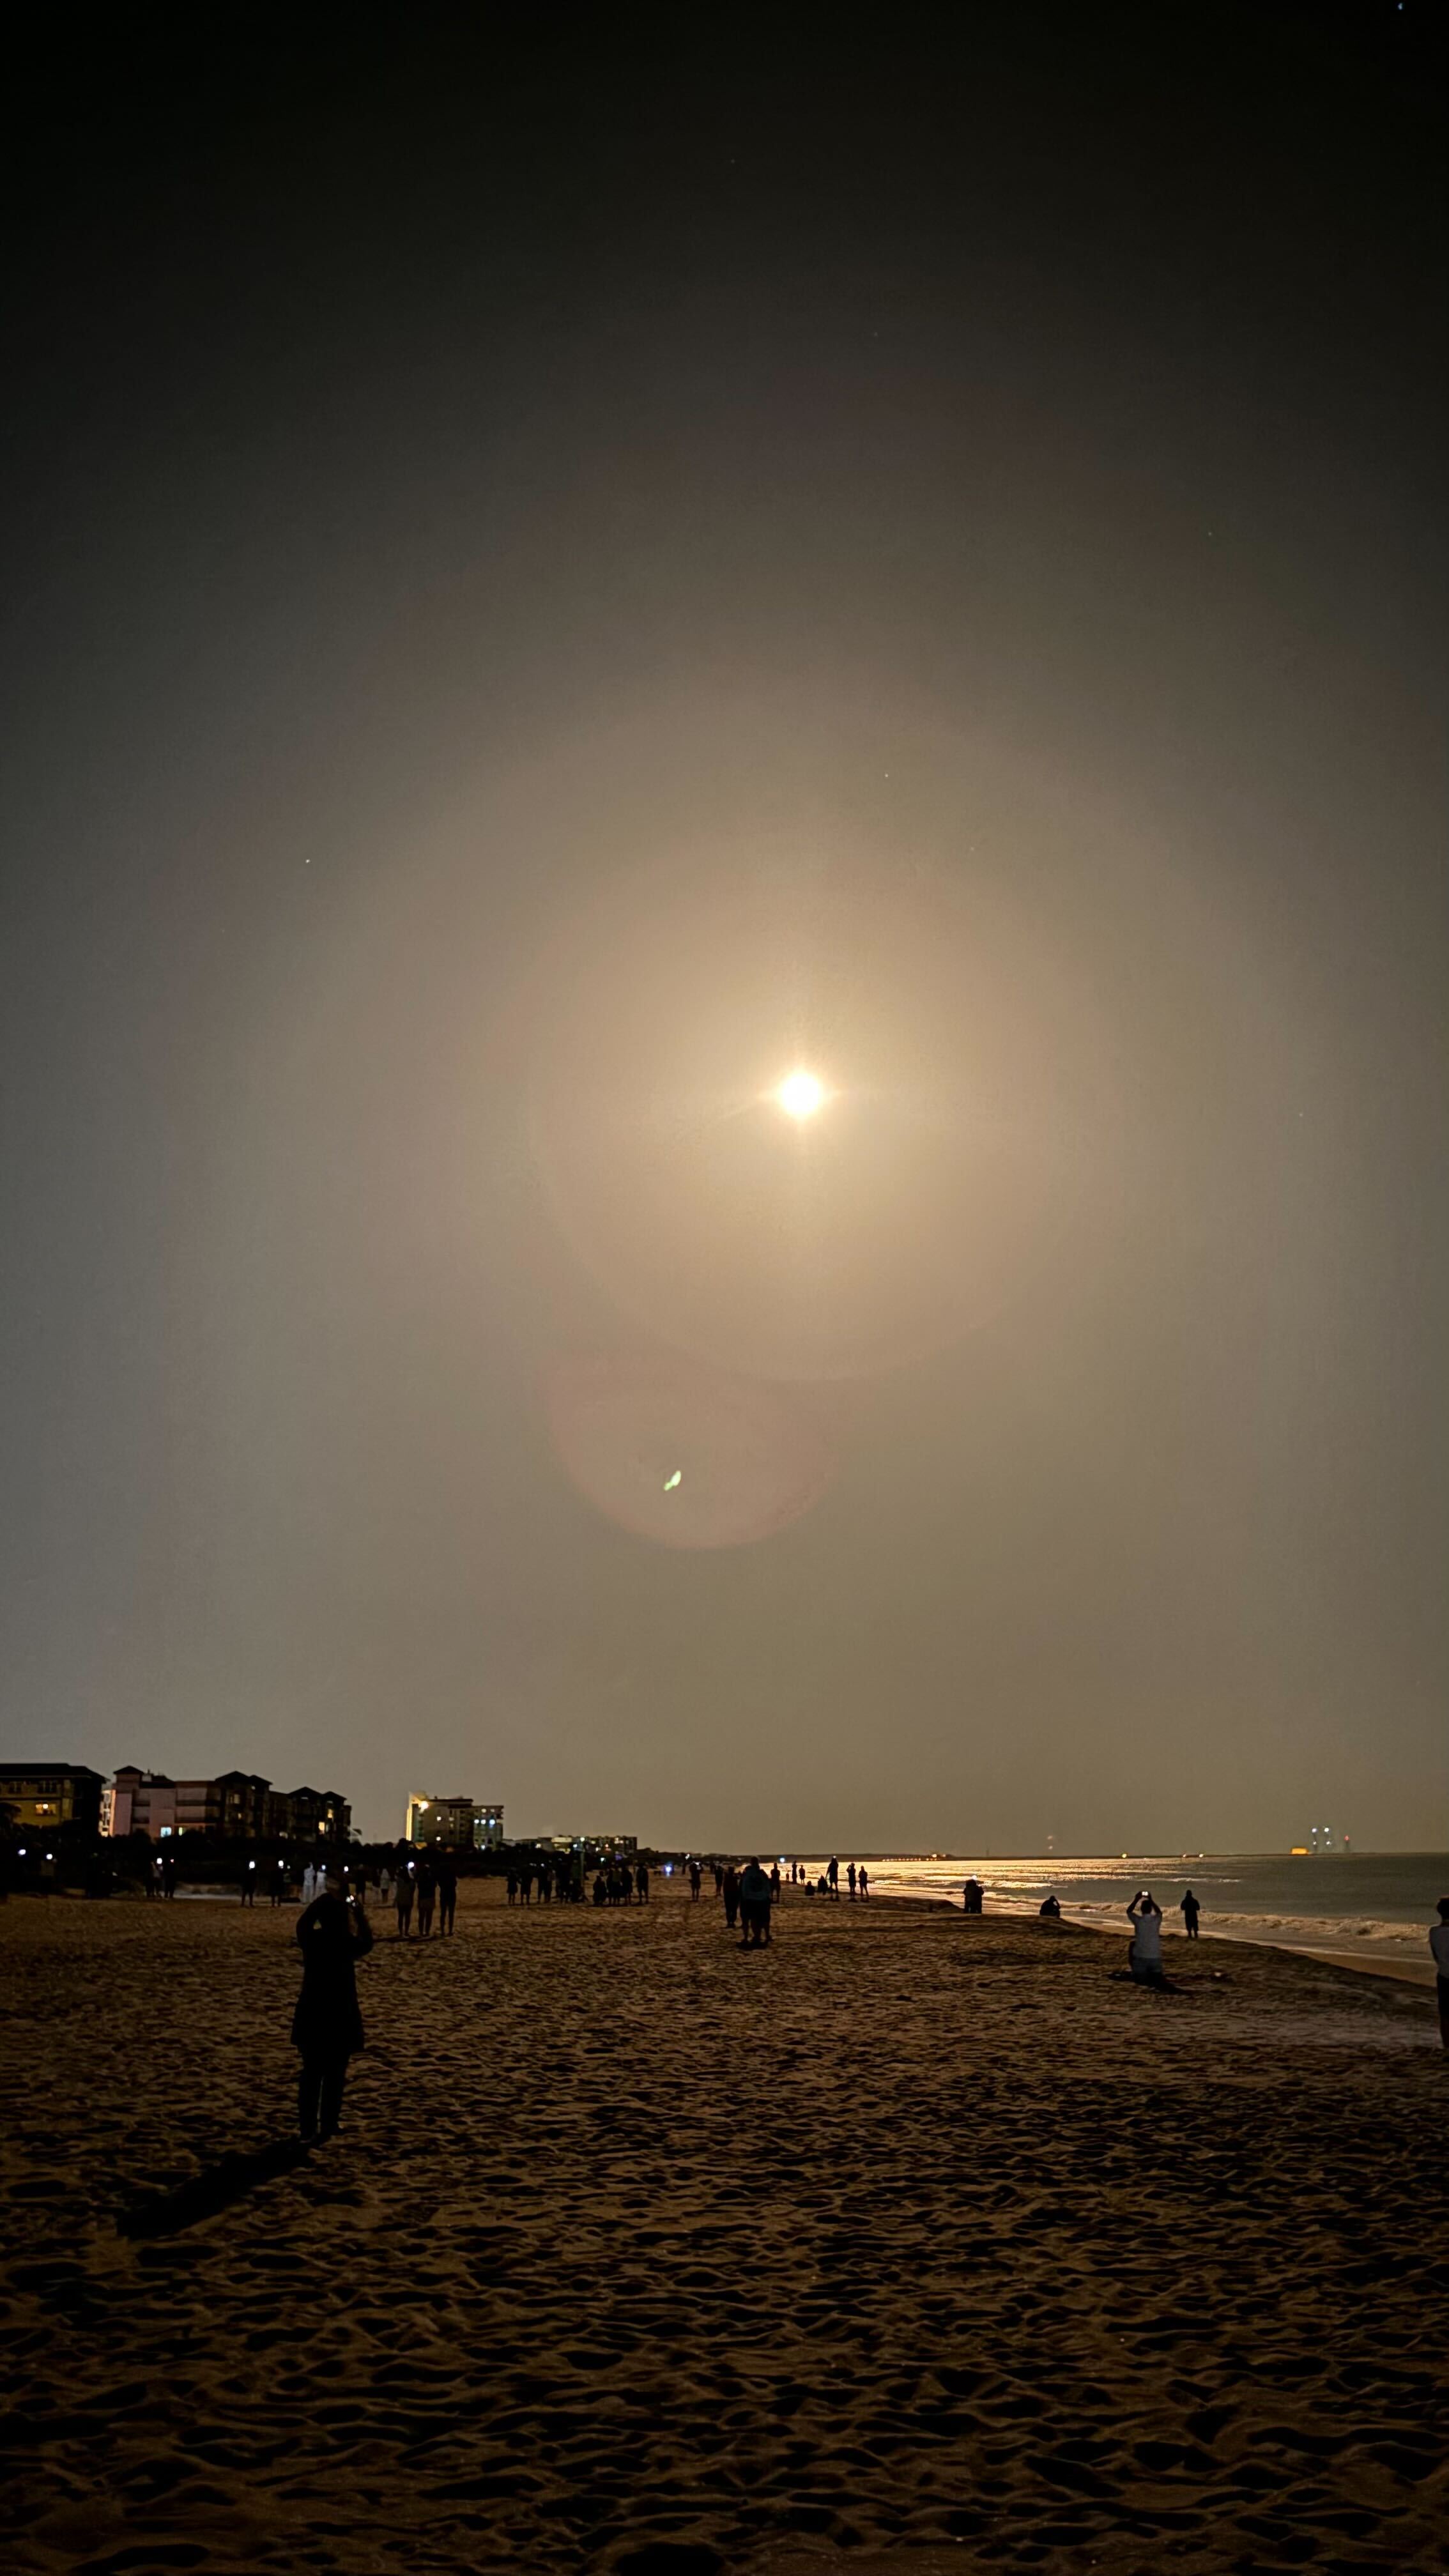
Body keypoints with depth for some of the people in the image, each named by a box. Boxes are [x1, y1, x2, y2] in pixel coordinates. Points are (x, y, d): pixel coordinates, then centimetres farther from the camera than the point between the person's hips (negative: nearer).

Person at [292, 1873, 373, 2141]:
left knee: (311, 2073, 13)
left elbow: (304, 1922, 16)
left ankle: (308, 2126, 15)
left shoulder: (310, 1940, -6)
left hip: (311, 2017, 4)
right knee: (334, 2076, 6)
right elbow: (367, 1943, 5)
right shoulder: (345, 1944, -16)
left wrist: (325, 1897, 21)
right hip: (340, 2017, -4)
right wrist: (360, 1915, 13)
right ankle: (328, 2127, 8)